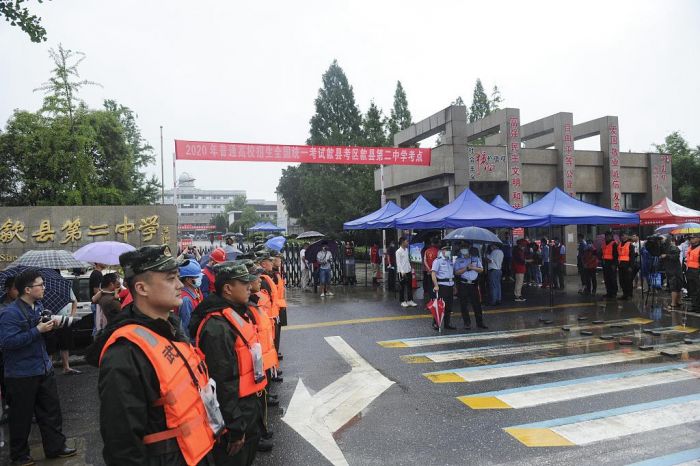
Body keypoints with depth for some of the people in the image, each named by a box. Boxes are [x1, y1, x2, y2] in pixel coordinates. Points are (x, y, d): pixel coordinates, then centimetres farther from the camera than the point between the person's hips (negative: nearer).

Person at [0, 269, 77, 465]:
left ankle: (55, 447, 27)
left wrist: (49, 324, 2)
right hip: (21, 374, -8)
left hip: (44, 369, 8)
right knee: (21, 417, 8)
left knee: (51, 411, 14)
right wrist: (38, 330, -25)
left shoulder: (38, 306, 7)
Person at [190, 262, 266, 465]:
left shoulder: (239, 313, 5)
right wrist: (235, 428, -22)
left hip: (249, 404, 9)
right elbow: (223, 382, -27)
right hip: (234, 410, -9)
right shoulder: (218, 327, -27)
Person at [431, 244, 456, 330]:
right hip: (442, 285, -7)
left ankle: (447, 324, 18)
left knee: (449, 306, 10)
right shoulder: (438, 261, -5)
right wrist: (436, 285, -21)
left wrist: (454, 286, 16)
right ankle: (436, 323, 2)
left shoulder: (450, 261, 17)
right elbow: (433, 273, -12)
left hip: (450, 285, 7)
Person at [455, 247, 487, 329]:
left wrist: (473, 267, -9)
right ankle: (467, 323, 10)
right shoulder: (458, 261, 4)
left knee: (477, 303, 4)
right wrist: (466, 268, -15)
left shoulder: (476, 259, 12)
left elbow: (481, 270, 8)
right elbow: (457, 272, -7)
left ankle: (480, 322, 14)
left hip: (474, 284, 2)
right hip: (463, 285, -2)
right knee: (464, 305, 1)